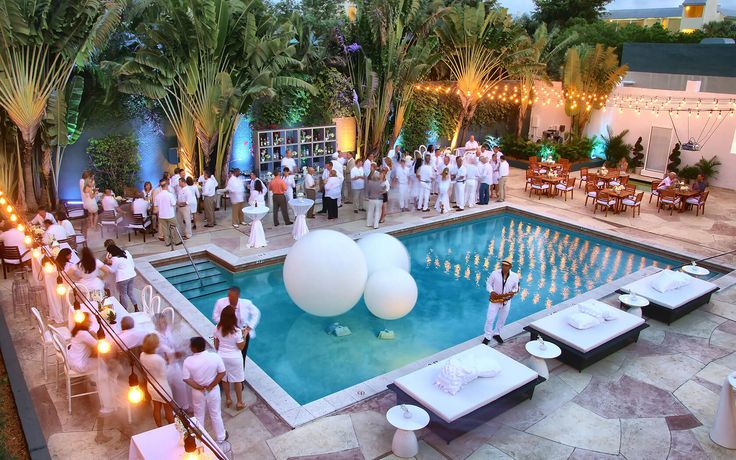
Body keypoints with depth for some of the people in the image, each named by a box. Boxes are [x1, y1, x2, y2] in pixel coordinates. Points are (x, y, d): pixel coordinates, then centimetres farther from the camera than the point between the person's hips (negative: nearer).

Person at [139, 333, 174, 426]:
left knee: (156, 409, 24)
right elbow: (164, 374, -21)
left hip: (151, 385, 6)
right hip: (162, 387, -6)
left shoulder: (142, 355, -14)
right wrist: (166, 364, -7)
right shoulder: (159, 359, -35)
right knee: (168, 409, 16)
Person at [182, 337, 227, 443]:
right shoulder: (215, 356, -19)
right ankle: (221, 437, 35)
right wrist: (211, 386, -10)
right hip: (213, 390, 1)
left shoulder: (188, 361, -21)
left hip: (198, 392, -1)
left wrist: (199, 387, -11)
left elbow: (186, 378, -17)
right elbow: (222, 373, -15)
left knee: (199, 415, 22)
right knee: (215, 414, 20)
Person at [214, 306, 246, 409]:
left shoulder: (217, 328, -13)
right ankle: (239, 403, 26)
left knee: (224, 379, 23)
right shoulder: (236, 331, -27)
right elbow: (241, 347, -17)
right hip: (235, 358, -4)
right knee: (237, 380, 14)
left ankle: (228, 399, 39)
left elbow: (216, 344, 0)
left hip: (222, 357, 4)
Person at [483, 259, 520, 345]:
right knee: (490, 319, -3)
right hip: (494, 299, -2)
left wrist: (513, 293, -17)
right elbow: (488, 283, -3)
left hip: (506, 301, 2)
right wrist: (491, 291, -20)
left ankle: (496, 334, 39)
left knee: (502, 319, 18)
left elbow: (516, 288, 5)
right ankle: (487, 336, 13)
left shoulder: (515, 276, -10)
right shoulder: (494, 273, -14)